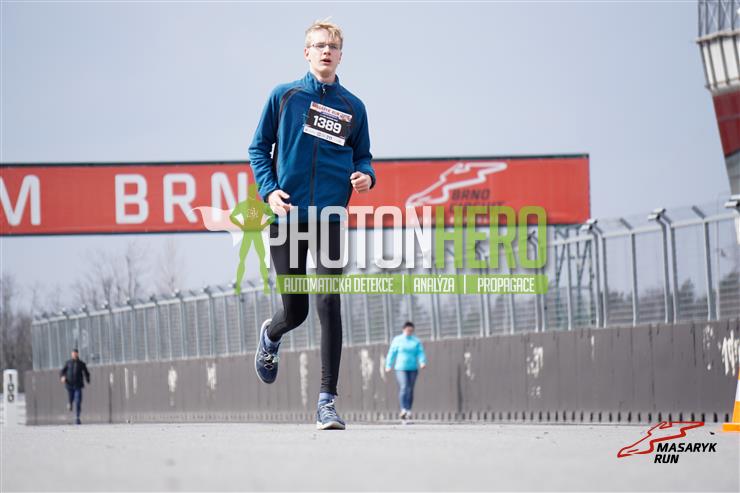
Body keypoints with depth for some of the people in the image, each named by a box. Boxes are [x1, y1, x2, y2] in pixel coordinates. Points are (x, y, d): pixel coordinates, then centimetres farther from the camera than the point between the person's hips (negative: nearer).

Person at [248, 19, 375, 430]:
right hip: (287, 215, 0)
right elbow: (259, 147, 9)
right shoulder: (284, 96, 5)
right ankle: (271, 335, 45)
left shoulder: (353, 107, 10)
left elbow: (363, 155, 19)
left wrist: (366, 176, -4)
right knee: (295, 311, 6)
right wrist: (269, 190, -6)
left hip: (329, 216, 0)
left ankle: (328, 400, -9)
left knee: (328, 305, -13)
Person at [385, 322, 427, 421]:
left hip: (413, 369, 3)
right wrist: (388, 366, 1)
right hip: (401, 368, -3)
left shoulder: (416, 341, 7)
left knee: (410, 390, 5)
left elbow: (420, 353, -3)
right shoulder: (397, 340, 2)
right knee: (404, 387, -20)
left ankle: (408, 412, 12)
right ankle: (403, 410, -29)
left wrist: (423, 362, -20)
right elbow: (391, 353, 4)